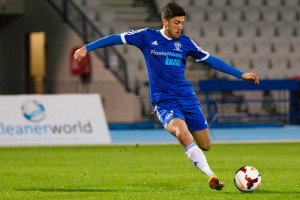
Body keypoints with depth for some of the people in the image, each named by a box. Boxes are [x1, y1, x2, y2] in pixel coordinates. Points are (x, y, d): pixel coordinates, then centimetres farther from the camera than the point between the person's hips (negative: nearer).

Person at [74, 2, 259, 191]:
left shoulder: (185, 42, 9)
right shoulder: (147, 37, 1)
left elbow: (210, 60, 14)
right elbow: (117, 39, 4)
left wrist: (241, 74, 14)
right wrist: (87, 48, -2)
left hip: (187, 97, 4)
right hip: (164, 101, -4)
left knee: (205, 145, -2)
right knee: (182, 133, -31)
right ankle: (211, 176, -34)